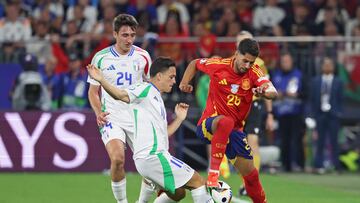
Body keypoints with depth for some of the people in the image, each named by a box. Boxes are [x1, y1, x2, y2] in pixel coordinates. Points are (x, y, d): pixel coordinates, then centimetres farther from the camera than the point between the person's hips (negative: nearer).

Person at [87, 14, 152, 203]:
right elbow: (93, 91, 7)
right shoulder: (101, 58, -2)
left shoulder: (142, 56, 2)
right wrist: (99, 113, -10)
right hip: (112, 117, -3)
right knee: (117, 158, -26)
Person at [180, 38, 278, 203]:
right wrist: (184, 83, -2)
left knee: (251, 174, 4)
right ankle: (213, 175, -40)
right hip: (208, 125, -3)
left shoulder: (254, 73, -7)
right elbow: (194, 63, 13)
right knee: (226, 122, -40)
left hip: (234, 130, 4)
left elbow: (273, 92, -25)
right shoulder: (218, 66, -8)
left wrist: (265, 91, -48)